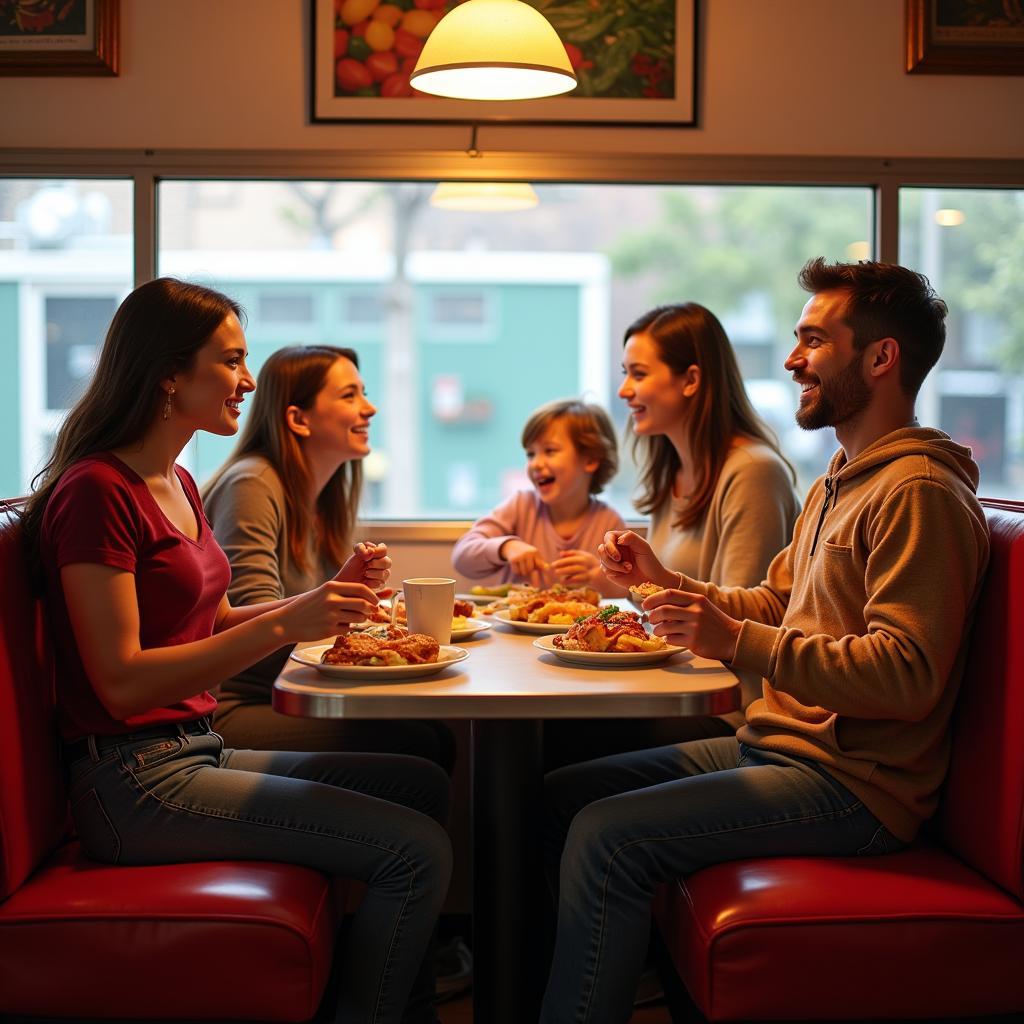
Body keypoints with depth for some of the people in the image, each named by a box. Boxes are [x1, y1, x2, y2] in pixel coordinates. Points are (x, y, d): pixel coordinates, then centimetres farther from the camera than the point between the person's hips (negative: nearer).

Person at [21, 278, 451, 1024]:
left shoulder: (177, 483, 14)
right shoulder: (96, 491, -16)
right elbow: (122, 680, -21)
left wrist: (324, 599, 5)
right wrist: (285, 624, -24)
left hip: (195, 752, 10)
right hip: (134, 780, -10)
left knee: (424, 785, 13)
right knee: (417, 851, -17)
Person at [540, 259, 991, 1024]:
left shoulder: (919, 493, -16)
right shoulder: (837, 484, 18)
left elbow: (906, 675, -25)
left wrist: (738, 642, -27)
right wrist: (668, 580, 8)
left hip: (852, 784, -10)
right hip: (778, 748, 10)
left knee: (607, 834, -23)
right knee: (562, 793, 6)